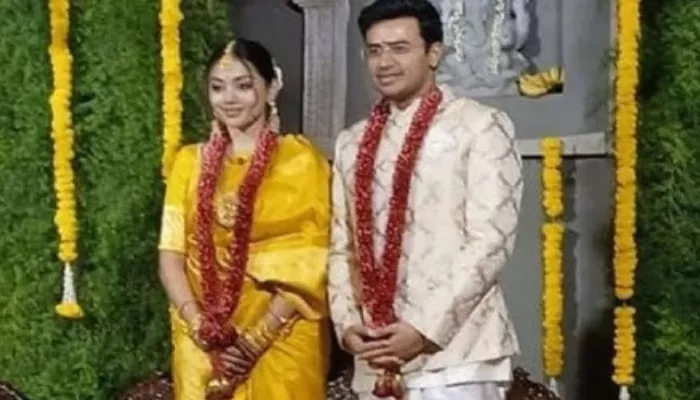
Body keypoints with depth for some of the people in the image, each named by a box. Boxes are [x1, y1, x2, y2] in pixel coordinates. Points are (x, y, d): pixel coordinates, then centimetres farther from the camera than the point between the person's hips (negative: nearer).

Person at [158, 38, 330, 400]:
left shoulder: (301, 159, -2)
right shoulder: (191, 161, 8)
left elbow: (310, 262, -8)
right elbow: (171, 253, 2)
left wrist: (258, 337, -15)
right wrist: (202, 328, -12)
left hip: (282, 342, -3)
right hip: (202, 346, 3)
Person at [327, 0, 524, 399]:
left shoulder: (480, 126, -3)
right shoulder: (352, 143, 16)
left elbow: (491, 240, -10)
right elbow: (342, 246, 16)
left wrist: (426, 329, -15)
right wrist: (347, 323, 0)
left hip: (454, 354, -5)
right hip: (375, 361, 6)